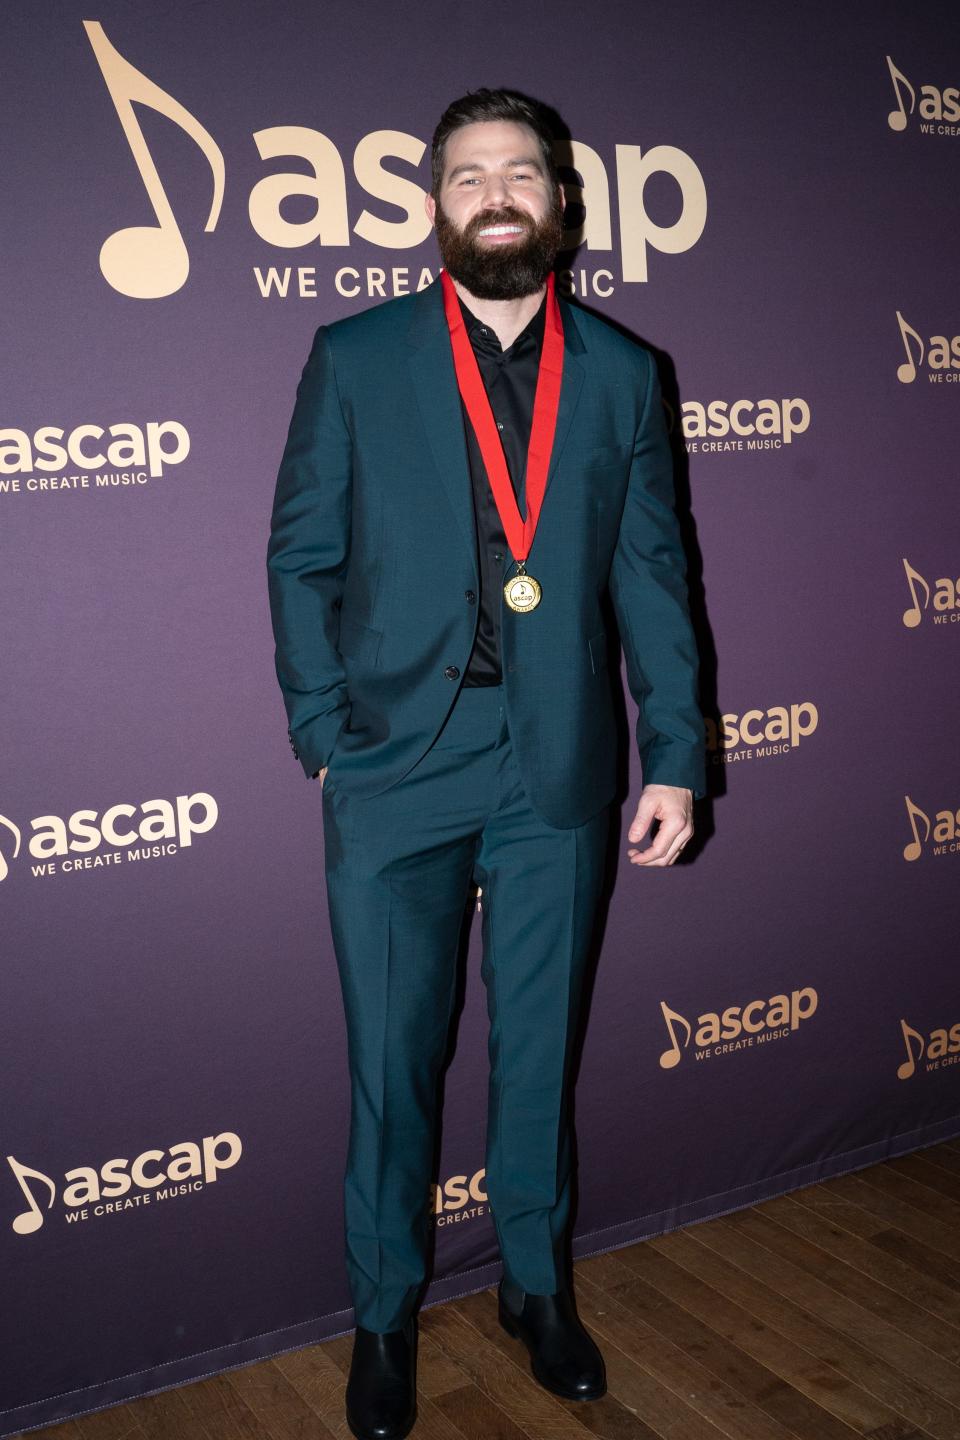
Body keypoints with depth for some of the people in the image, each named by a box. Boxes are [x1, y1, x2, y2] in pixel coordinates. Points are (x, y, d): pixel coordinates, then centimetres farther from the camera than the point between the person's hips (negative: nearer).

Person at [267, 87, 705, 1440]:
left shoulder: (622, 372, 6)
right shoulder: (354, 357, 1)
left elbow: (652, 574, 5)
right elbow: (303, 557, 1)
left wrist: (674, 754, 1)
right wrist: (325, 734, -7)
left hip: (559, 771, 2)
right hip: (396, 769, -1)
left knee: (540, 1045, 16)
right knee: (391, 1059, 10)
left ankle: (538, 1285, 37)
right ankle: (385, 1313, 31)